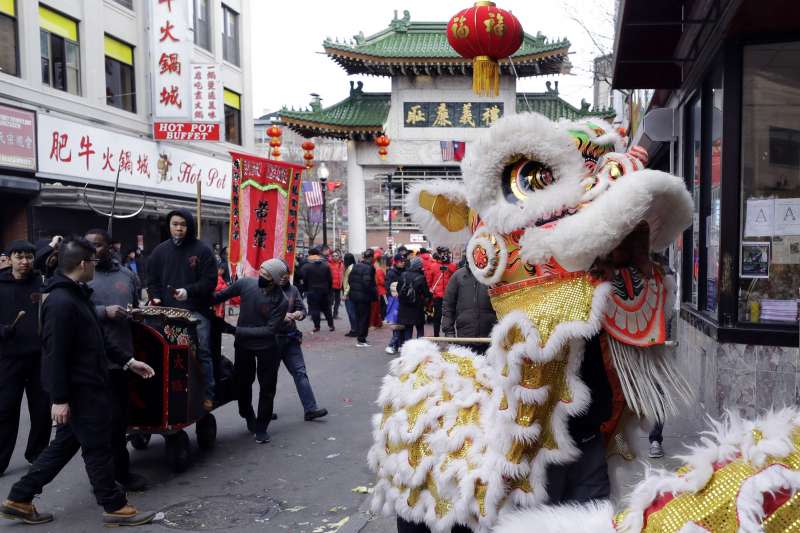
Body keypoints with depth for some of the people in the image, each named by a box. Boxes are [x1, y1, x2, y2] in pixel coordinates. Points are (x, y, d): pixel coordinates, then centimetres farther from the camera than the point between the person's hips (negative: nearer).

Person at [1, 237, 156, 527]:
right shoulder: (61, 302, -21)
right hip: (79, 389, -10)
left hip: (87, 386, 10)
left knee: (66, 443, 17)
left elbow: (96, 341, 19)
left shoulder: (77, 294, 12)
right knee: (98, 447, 2)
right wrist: (59, 398, -22)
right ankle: (115, 507, 16)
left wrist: (127, 361, 17)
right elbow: (55, 354, -23)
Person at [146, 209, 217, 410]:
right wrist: (156, 298, -3)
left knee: (202, 353, 0)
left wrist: (189, 291, -19)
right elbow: (152, 279, 15)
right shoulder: (160, 250, 11)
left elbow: (210, 281, -5)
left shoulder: (202, 250, 0)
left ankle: (207, 395, 9)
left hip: (196, 312, -3)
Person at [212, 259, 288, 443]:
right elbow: (222, 296, 1)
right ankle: (249, 418, 42)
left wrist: (239, 330, -25)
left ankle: (261, 428, 22)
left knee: (267, 388, 4)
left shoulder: (281, 302, -21)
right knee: (242, 383, 17)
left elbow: (270, 330, -23)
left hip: (266, 347, -3)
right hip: (243, 345, 3)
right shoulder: (246, 283, -14)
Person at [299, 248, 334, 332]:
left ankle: (316, 326, 1)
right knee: (327, 308, 13)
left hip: (312, 291, -4)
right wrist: (329, 289, 12)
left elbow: (304, 279, -7)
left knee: (314, 309, 2)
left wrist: (306, 290, 4)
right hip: (324, 291, 4)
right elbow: (330, 279, 3)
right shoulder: (326, 266, 2)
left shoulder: (306, 266, -10)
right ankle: (331, 325, 15)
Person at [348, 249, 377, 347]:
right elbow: (368, 283, -23)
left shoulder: (355, 266, 6)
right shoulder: (369, 268, -16)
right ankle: (361, 340, 4)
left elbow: (349, 279, 8)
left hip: (354, 295, 7)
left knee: (358, 317, 16)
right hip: (365, 296, -7)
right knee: (364, 318, 2)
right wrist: (375, 294, -13)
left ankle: (359, 338, 24)